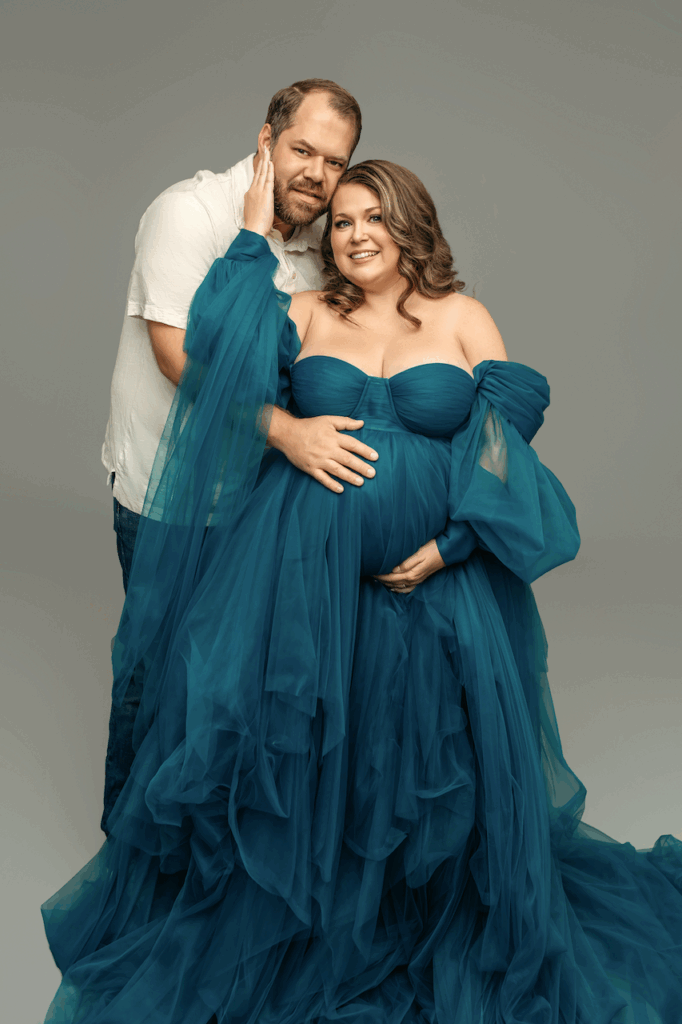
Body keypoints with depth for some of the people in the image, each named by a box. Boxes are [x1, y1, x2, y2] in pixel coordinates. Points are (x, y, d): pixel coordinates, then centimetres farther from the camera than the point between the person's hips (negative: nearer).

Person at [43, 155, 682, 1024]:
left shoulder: (462, 318, 4)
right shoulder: (307, 314, 7)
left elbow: (507, 439, -1)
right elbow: (221, 353, -11)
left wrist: (449, 545, -11)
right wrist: (254, 235, -6)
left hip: (434, 588, 0)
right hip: (307, 580, 1)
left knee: (422, 765, 11)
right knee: (300, 750, 10)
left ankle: (430, 929, 38)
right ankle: (288, 924, 36)